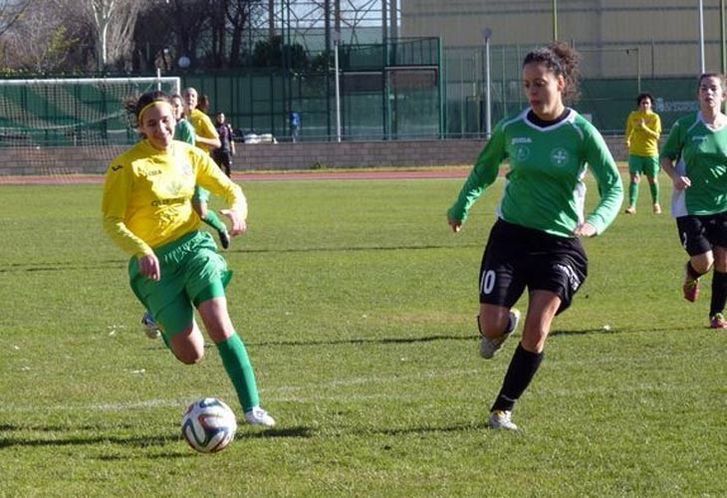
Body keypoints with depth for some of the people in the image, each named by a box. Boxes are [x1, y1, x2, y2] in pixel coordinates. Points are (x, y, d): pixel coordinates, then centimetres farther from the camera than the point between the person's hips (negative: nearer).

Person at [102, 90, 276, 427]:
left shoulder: (190, 156, 4)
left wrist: (237, 210, -12)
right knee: (191, 354, -4)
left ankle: (251, 408, -13)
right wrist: (141, 251, -29)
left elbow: (231, 190, 13)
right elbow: (111, 222, -11)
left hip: (194, 247, 3)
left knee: (221, 327, -17)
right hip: (155, 261, -3)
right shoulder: (127, 166, -9)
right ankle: (161, 324, 32)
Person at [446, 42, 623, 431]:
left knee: (537, 331, -14)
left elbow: (613, 187, -9)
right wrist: (461, 208, 10)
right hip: (511, 236, 2)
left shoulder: (581, 133, -7)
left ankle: (503, 409, 2)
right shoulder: (511, 130, 0)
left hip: (560, 242, -2)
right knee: (491, 326, -10)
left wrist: (596, 222, -27)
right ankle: (505, 323, 30)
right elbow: (484, 170, 18)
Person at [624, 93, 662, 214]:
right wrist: (628, 140, 4)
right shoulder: (633, 116, 4)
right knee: (635, 178, -11)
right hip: (635, 153, 1)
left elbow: (656, 136, -11)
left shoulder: (654, 117, -3)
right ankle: (632, 205, -15)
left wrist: (644, 127, -21)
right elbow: (629, 130, 21)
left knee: (652, 180, 9)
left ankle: (655, 204, 29)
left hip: (651, 153, -1)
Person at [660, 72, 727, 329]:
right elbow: (666, 156, 5)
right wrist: (675, 176, -15)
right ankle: (691, 276, 29)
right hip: (691, 206, -2)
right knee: (703, 262, -9)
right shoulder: (684, 125, -4)